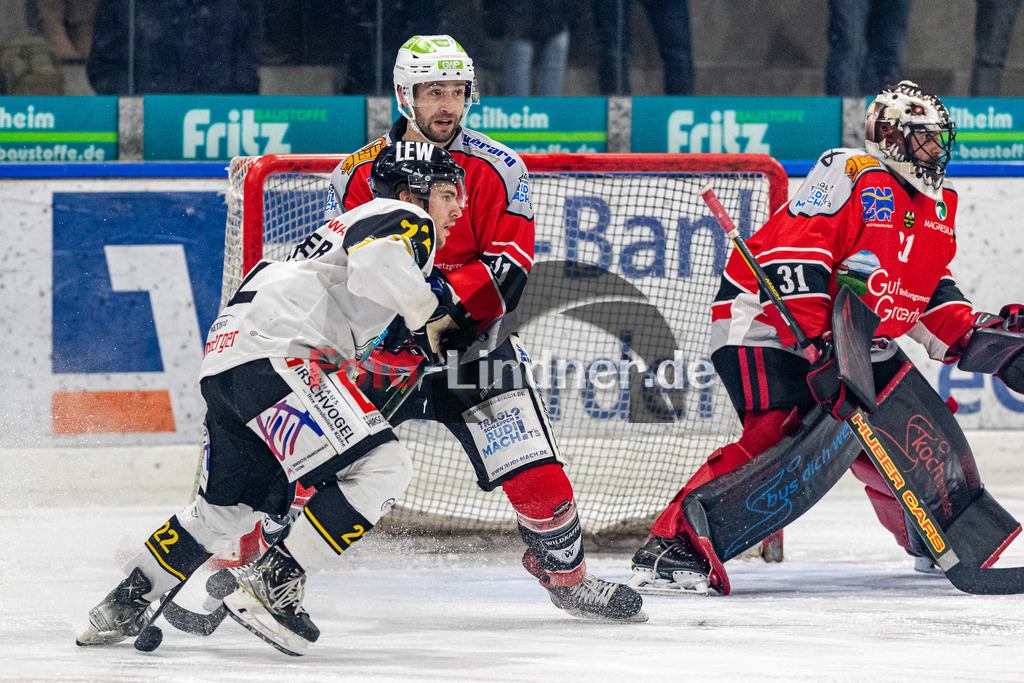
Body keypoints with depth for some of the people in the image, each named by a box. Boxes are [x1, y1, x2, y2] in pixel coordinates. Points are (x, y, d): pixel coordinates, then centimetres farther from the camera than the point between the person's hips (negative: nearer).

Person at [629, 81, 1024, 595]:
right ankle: (671, 544, -31)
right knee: (780, 437, -27)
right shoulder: (853, 176, -17)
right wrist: (817, 347, -32)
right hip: (769, 321, -9)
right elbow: (792, 253, -25)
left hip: (853, 339, 9)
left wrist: (972, 332, 1)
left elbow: (928, 291, 20)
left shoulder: (938, 207, 12)